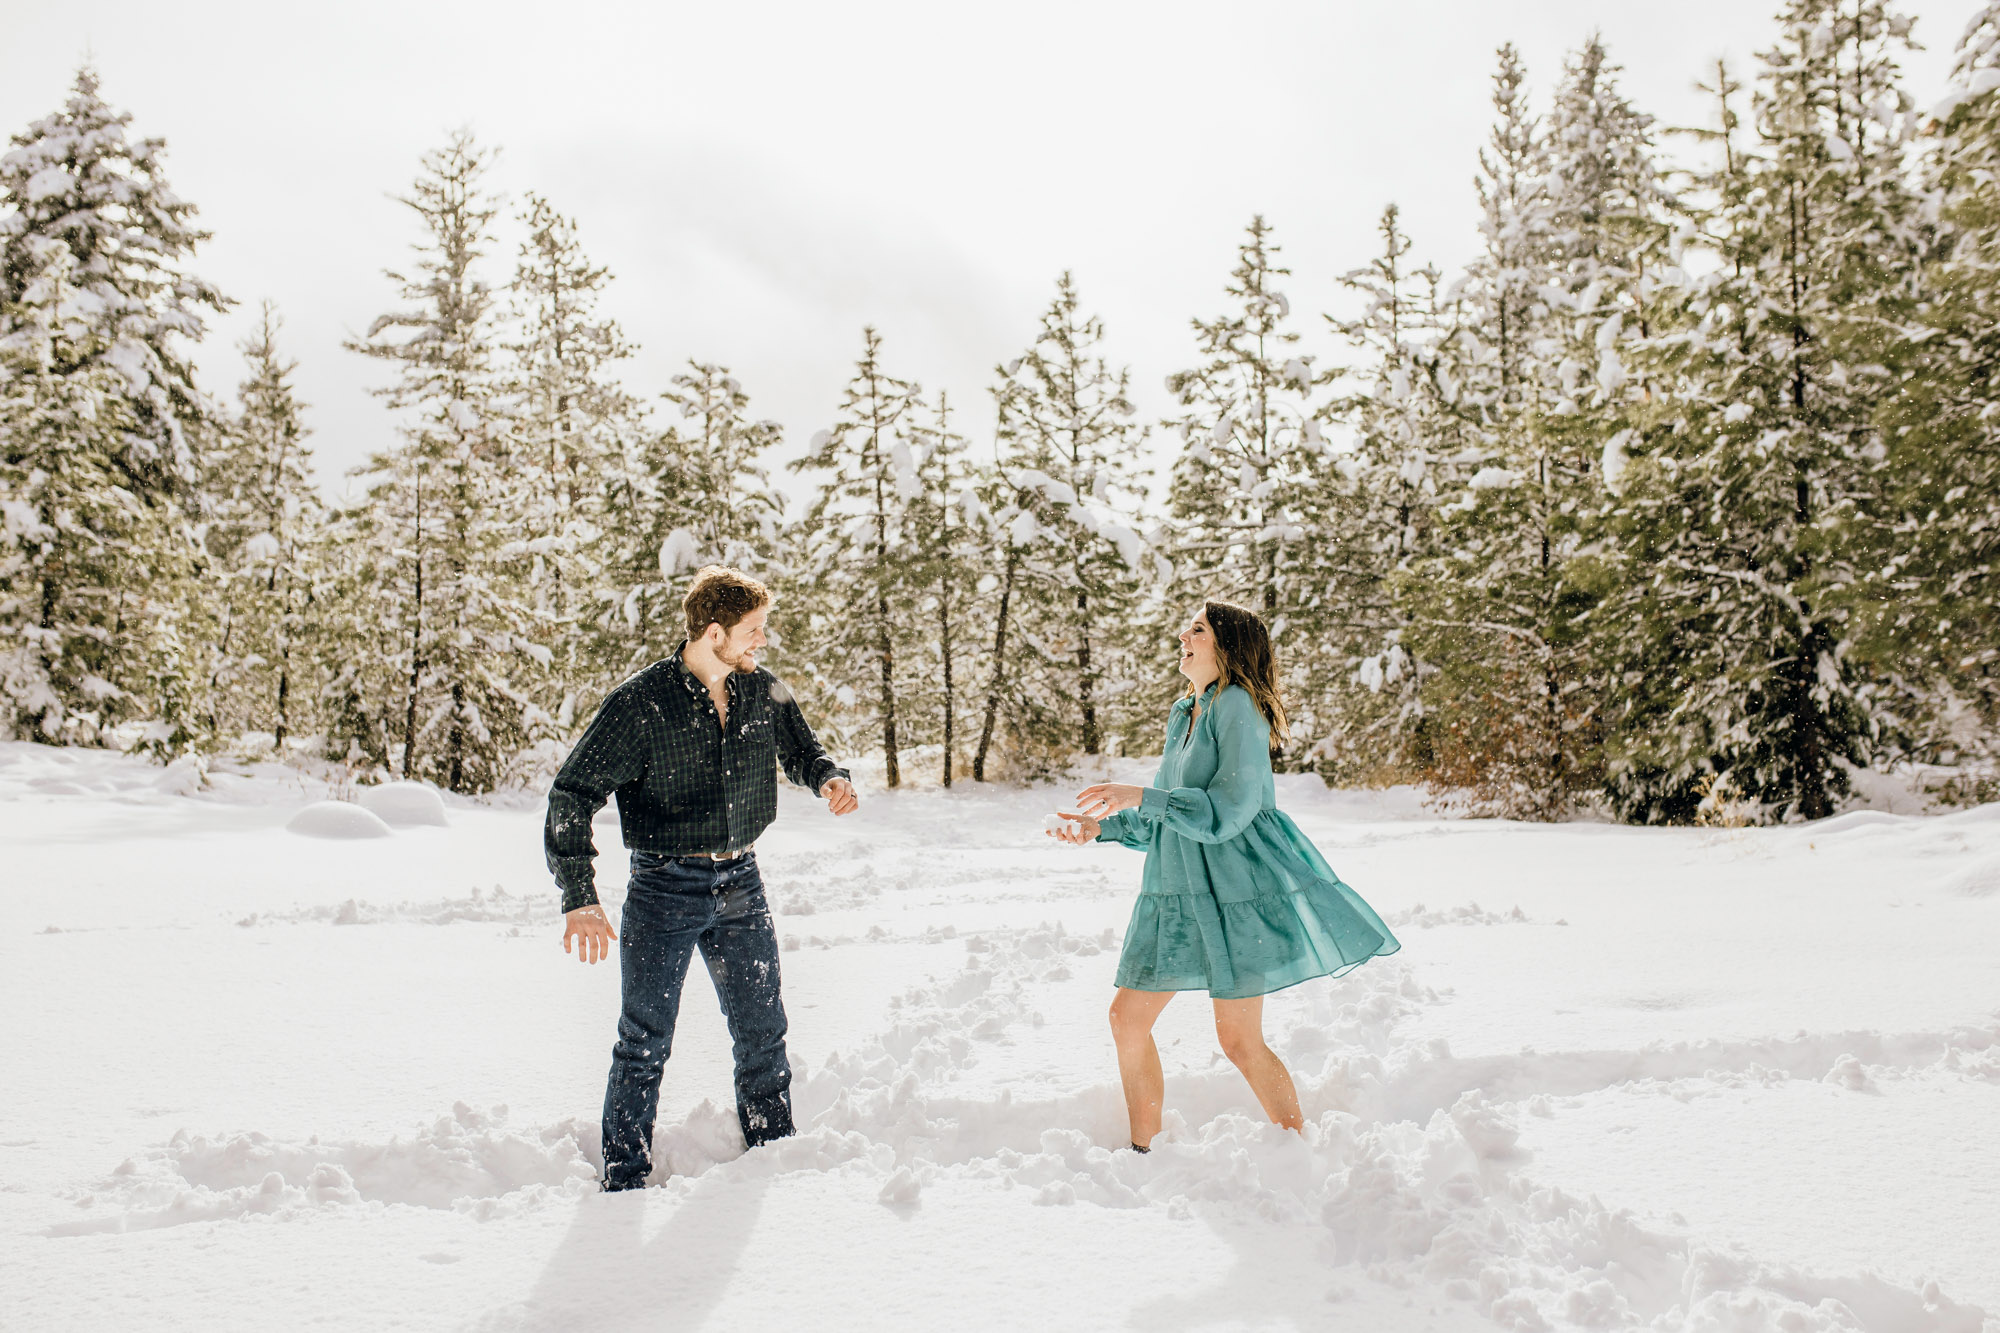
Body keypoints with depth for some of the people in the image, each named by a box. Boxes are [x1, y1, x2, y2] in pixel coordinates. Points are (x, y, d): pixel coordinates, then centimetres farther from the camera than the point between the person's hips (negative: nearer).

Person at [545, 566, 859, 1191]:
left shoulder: (764, 692, 1)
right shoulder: (641, 702, -15)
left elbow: (801, 750, 18)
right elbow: (571, 796, -14)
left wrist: (830, 778, -7)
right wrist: (579, 898, -22)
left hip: (740, 884, 5)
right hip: (665, 889, -4)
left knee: (763, 1033, 13)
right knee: (645, 1043, 2)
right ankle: (625, 1179, 18)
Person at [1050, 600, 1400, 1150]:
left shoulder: (1237, 706, -12)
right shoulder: (1182, 716, 14)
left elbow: (1228, 810, -21)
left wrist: (1140, 797, -22)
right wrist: (1100, 827, 10)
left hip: (1238, 885, -9)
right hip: (1181, 892, 9)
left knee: (1239, 1039, -5)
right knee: (1128, 1017, 7)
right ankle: (1143, 1155, 21)